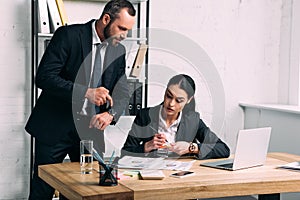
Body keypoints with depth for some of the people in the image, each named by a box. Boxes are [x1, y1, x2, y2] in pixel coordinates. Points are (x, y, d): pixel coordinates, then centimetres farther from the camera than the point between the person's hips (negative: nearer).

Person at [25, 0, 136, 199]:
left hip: (91, 129, 5)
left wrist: (111, 114, -17)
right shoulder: (68, 35, -11)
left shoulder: (118, 50, 7)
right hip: (55, 127, -5)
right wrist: (86, 92, -27)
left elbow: (123, 93, 6)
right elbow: (43, 77, -18)